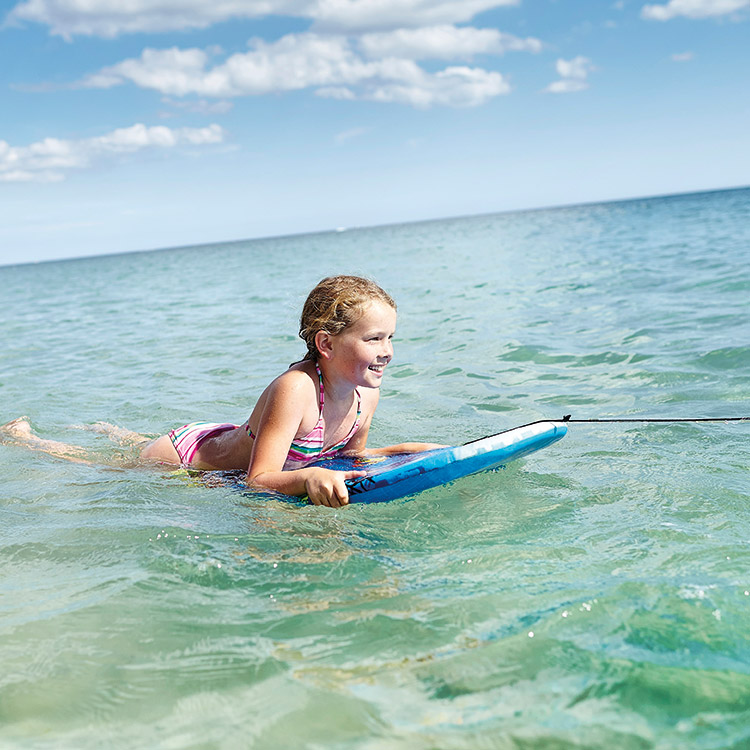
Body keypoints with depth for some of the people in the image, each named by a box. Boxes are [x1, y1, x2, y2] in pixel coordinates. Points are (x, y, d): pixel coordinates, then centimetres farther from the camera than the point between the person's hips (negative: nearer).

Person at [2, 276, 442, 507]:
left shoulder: (368, 392, -17)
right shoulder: (294, 389, -41)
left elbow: (353, 455, 0)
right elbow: (259, 480, -43)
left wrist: (412, 451, -13)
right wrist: (308, 477, -62)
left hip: (233, 443, 7)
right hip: (192, 453, -7)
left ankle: (107, 431, 66)